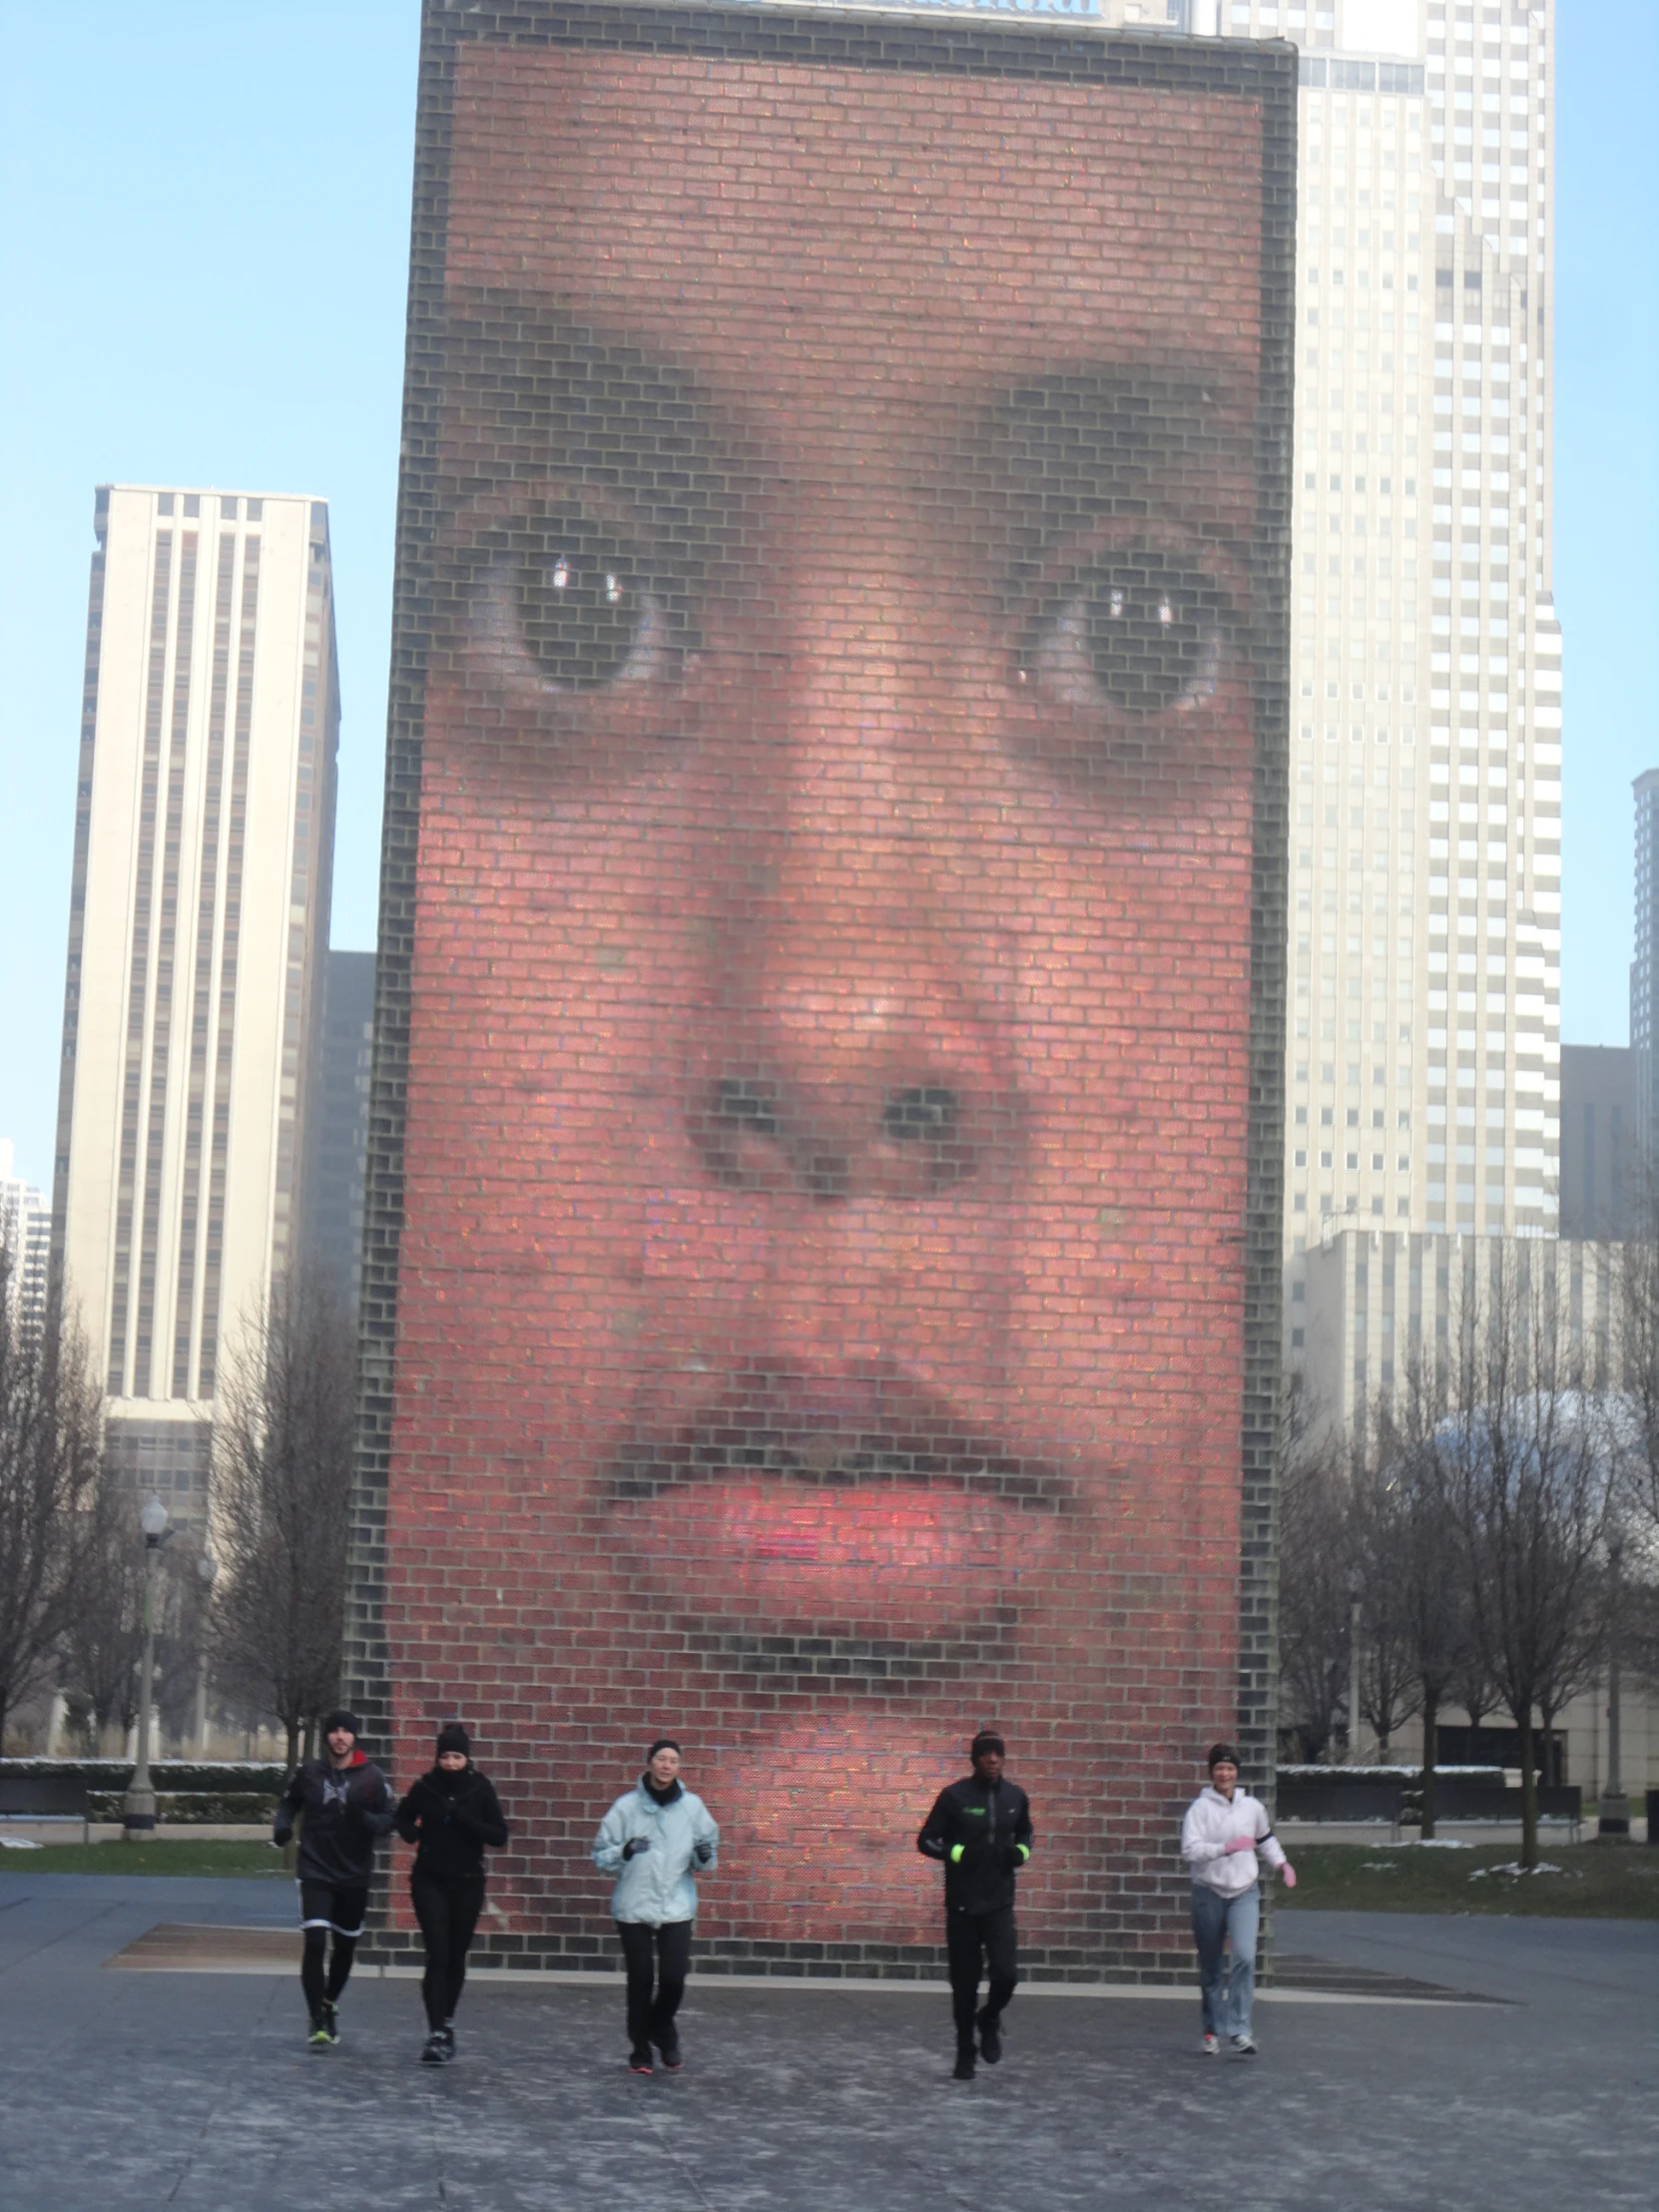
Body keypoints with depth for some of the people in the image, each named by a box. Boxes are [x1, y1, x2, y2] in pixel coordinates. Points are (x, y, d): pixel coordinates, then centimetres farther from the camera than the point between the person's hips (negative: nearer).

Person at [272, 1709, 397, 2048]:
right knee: (315, 1942, -15)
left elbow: (391, 1817, -5)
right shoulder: (309, 1772, -2)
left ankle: (329, 2005, 39)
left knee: (345, 1947, 15)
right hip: (315, 1871, -1)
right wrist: (283, 1826, -4)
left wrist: (365, 1819, -24)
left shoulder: (371, 1776, -5)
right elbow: (288, 1802, 15)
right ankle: (317, 2020, -7)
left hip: (354, 1875, 1)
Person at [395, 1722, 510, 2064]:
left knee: (456, 1957, 10)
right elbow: (403, 1817, 15)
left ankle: (447, 2021, 30)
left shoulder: (480, 1789, -4)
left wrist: (463, 1819, -19)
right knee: (438, 1956, -11)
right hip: (430, 1881, -1)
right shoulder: (426, 1787, -3)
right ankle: (436, 2033, -14)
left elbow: (499, 1836, -6)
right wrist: (411, 1833, -7)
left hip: (467, 1882, 1)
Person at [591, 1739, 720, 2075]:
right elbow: (601, 1855, 0)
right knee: (640, 1981, 3)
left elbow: (706, 1861, 12)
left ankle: (662, 2032, 24)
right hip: (634, 1907, -1)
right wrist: (625, 1851, -20)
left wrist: (706, 1856, -11)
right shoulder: (627, 1805, -4)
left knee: (673, 1978, -6)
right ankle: (640, 2050, 20)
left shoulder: (692, 1805, 2)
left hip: (677, 1906, 1)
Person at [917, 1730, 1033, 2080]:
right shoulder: (955, 1796, -9)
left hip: (1000, 1902, 2)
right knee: (964, 1984, 5)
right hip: (962, 1904, -2)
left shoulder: (1015, 1796, 2)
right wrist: (958, 1853, -19)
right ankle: (965, 2052, 24)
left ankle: (990, 2020, 18)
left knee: (1006, 1973, -14)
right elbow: (926, 1841, -3)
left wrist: (1021, 1852, -1)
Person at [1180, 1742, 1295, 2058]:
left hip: (1245, 1892, 2)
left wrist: (1283, 1864, 13)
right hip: (1208, 1892, -1)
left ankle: (1240, 2029, -15)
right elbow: (1189, 1850, -18)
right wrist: (1226, 1847, -26)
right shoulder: (1200, 1807, -7)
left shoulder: (1252, 1806, 5)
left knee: (1245, 1956, -18)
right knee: (1210, 1967, 8)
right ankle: (1213, 2030, 24)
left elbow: (1266, 1839, 25)